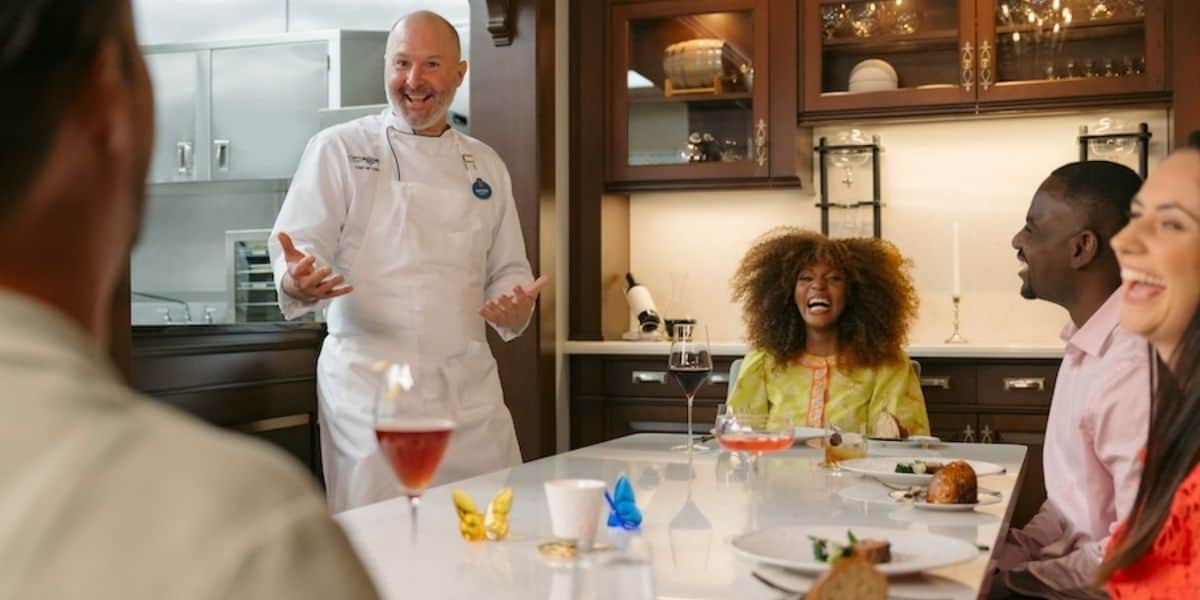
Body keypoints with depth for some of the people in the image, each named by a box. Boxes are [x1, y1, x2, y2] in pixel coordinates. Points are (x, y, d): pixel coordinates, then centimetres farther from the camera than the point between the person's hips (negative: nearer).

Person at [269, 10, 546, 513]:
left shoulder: (485, 166, 14)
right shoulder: (339, 149, 1)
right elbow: (300, 248, -5)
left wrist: (516, 306, -4)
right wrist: (299, 280, -28)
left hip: (471, 386, 4)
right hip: (370, 381, -4)